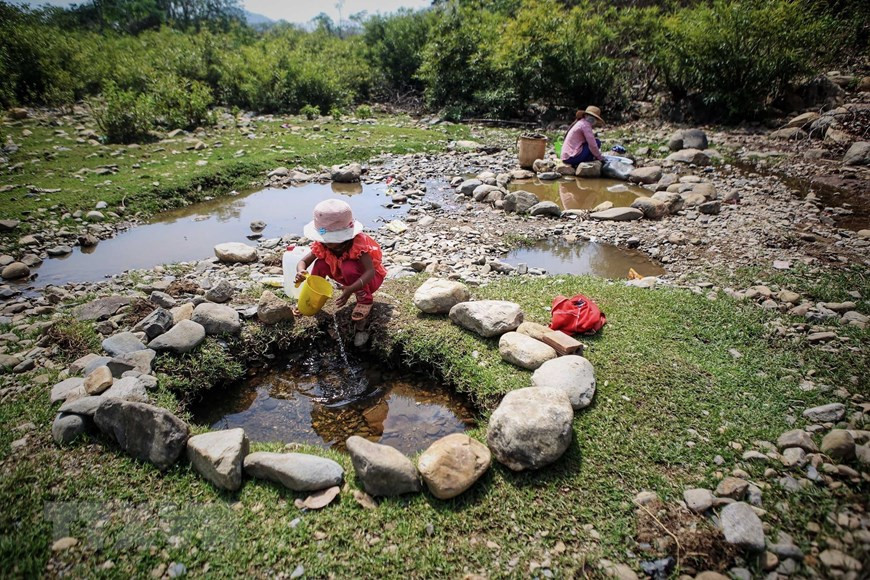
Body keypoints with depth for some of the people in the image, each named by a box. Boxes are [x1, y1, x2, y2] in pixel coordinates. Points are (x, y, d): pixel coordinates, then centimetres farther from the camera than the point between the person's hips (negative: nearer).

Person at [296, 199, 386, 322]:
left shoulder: (358, 243, -34)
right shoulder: (322, 245, -17)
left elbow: (370, 271, -43)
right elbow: (303, 262, -13)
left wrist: (351, 289, -57)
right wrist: (301, 272, -39)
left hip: (370, 278, -5)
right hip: (350, 279, 5)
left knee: (348, 267, -36)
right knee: (320, 264, -15)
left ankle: (365, 300, -14)